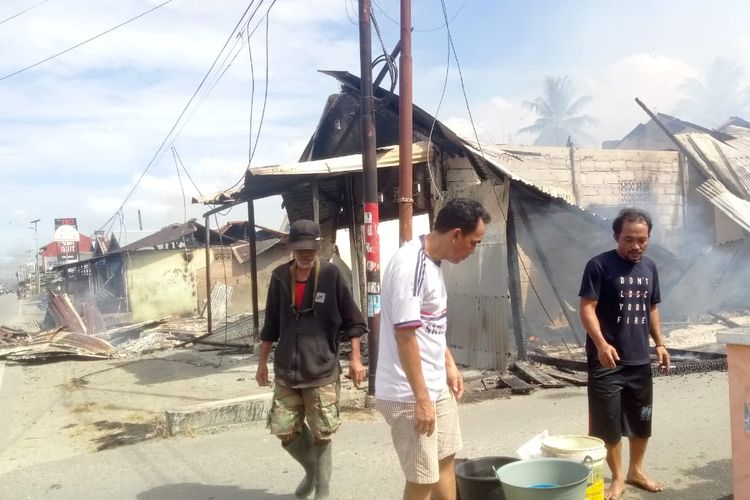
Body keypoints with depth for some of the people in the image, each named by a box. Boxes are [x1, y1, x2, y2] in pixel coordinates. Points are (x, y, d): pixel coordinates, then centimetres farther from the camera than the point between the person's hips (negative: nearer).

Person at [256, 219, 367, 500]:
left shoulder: (331, 275, -7)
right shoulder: (280, 277, 2)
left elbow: (352, 320, -3)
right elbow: (271, 324, 10)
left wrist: (355, 358, -6)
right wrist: (262, 362, 13)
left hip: (323, 372, -3)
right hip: (286, 372, 4)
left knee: (322, 435, 2)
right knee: (284, 430, 9)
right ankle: (312, 470, 37)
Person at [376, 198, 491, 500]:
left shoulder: (433, 262, 7)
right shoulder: (410, 265, -23)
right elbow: (405, 335, -25)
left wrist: (449, 365, 19)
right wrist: (421, 398, -22)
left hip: (437, 386, 10)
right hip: (409, 394, -9)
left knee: (445, 459, 21)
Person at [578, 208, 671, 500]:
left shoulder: (649, 267, 8)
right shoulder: (599, 266, -11)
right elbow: (587, 308, -16)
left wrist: (659, 343, 13)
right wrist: (601, 343, -29)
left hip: (640, 360, 6)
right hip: (607, 360, -6)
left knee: (642, 420, 16)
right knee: (609, 424, 2)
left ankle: (636, 471, 36)